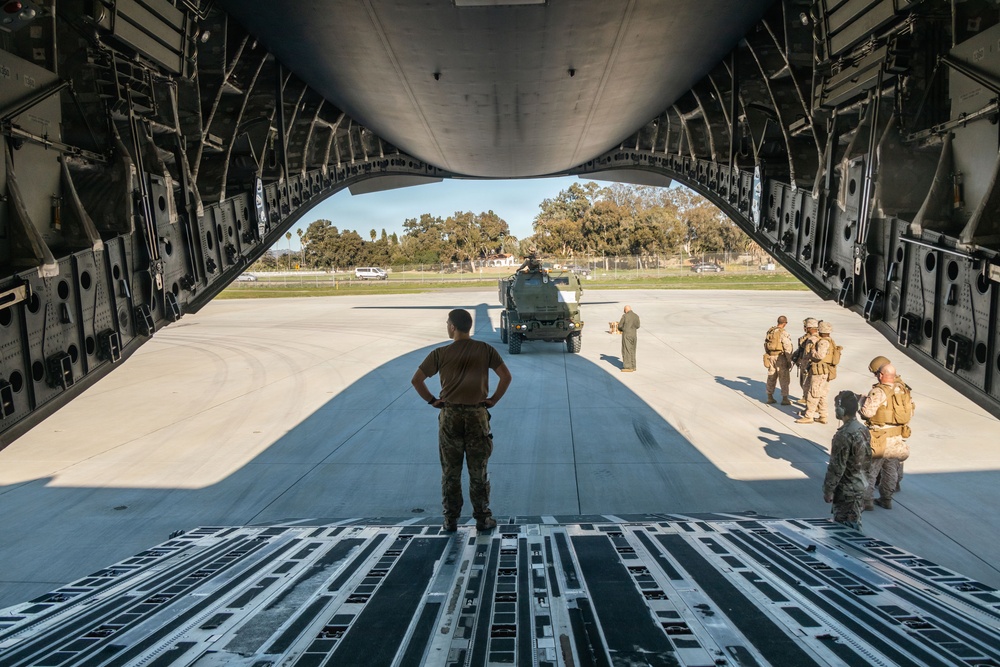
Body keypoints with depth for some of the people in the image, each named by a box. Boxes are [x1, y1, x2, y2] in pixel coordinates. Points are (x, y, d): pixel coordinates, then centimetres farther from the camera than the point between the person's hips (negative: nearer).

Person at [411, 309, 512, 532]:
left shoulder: (441, 354, -4)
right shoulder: (485, 350, -2)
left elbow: (416, 380, -5)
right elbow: (506, 376, -8)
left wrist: (432, 400, 4)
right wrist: (494, 400, 1)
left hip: (450, 415, 0)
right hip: (477, 415, 0)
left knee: (450, 471, 10)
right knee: (478, 471, 9)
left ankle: (450, 520, 16)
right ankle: (482, 518, 15)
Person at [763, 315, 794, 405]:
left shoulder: (769, 331, 6)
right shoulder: (783, 333, -17)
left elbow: (766, 345, 12)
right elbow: (788, 348, -18)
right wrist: (789, 361, -12)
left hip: (770, 356, 7)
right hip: (781, 357, -7)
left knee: (771, 377, 14)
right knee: (784, 378, 2)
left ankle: (770, 397, 19)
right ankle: (784, 399, 3)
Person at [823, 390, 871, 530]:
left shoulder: (843, 436, -25)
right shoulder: (863, 429, 3)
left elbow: (837, 468, -22)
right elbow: (866, 458, 14)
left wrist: (828, 491, -13)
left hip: (846, 490, -9)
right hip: (861, 486, 9)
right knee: (855, 525, 20)